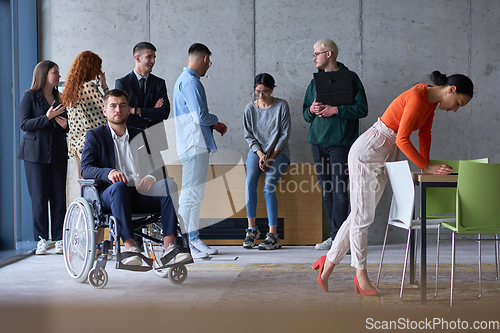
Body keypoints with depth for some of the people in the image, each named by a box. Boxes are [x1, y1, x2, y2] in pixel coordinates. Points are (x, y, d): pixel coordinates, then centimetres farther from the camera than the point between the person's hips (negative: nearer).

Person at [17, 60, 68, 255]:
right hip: (36, 153, -4)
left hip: (58, 153, 4)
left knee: (59, 196, 0)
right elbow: (25, 124, -8)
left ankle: (59, 239, 3)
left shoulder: (59, 98, 14)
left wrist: (65, 125, -2)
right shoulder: (30, 97, 1)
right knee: (39, 197, -3)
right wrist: (47, 117, -19)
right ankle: (41, 240, 3)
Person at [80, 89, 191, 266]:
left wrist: (152, 176, -11)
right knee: (119, 187, -38)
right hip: (110, 196, -3)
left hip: (141, 194, 3)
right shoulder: (94, 136, 13)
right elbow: (86, 169, -2)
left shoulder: (140, 135, 23)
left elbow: (158, 166, 15)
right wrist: (109, 172, -24)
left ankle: (169, 246, -36)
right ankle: (130, 248, -45)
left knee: (168, 184, -26)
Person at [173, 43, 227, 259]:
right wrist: (215, 121, -1)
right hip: (194, 146, -11)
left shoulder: (185, 79, 20)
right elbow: (201, 116, -19)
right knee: (190, 193, -9)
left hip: (198, 145, 11)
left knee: (196, 193, 13)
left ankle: (193, 239, 18)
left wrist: (212, 125, 17)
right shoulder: (190, 81, -14)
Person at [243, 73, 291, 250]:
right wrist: (260, 154, -11)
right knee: (250, 181, -26)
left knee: (268, 187, -25)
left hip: (278, 151, -2)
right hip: (257, 150, 3)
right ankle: (252, 228, -21)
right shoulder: (250, 108, 3)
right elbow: (249, 136, 5)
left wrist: (271, 157, -13)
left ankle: (273, 235, -23)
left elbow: (285, 134, -5)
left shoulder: (281, 106, -5)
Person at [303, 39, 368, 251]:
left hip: (341, 141, -6)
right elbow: (305, 114, 20)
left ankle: (338, 237, -6)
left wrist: (336, 110, -14)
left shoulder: (350, 78, 0)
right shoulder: (315, 82, 17)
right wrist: (312, 110, -2)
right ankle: (335, 235, 13)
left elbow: (362, 109, -5)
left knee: (340, 191, -8)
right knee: (327, 191, 7)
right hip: (318, 141, 6)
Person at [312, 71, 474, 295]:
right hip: (366, 153, -10)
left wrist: (425, 163, 8)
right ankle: (361, 275, 6)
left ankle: (328, 263, 19)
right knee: (362, 216, -2)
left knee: (361, 215, 10)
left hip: (383, 158, 10)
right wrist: (427, 167, -22)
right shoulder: (417, 98, -23)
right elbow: (402, 139, -25)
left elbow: (424, 132, 16)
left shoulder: (432, 101, 6)